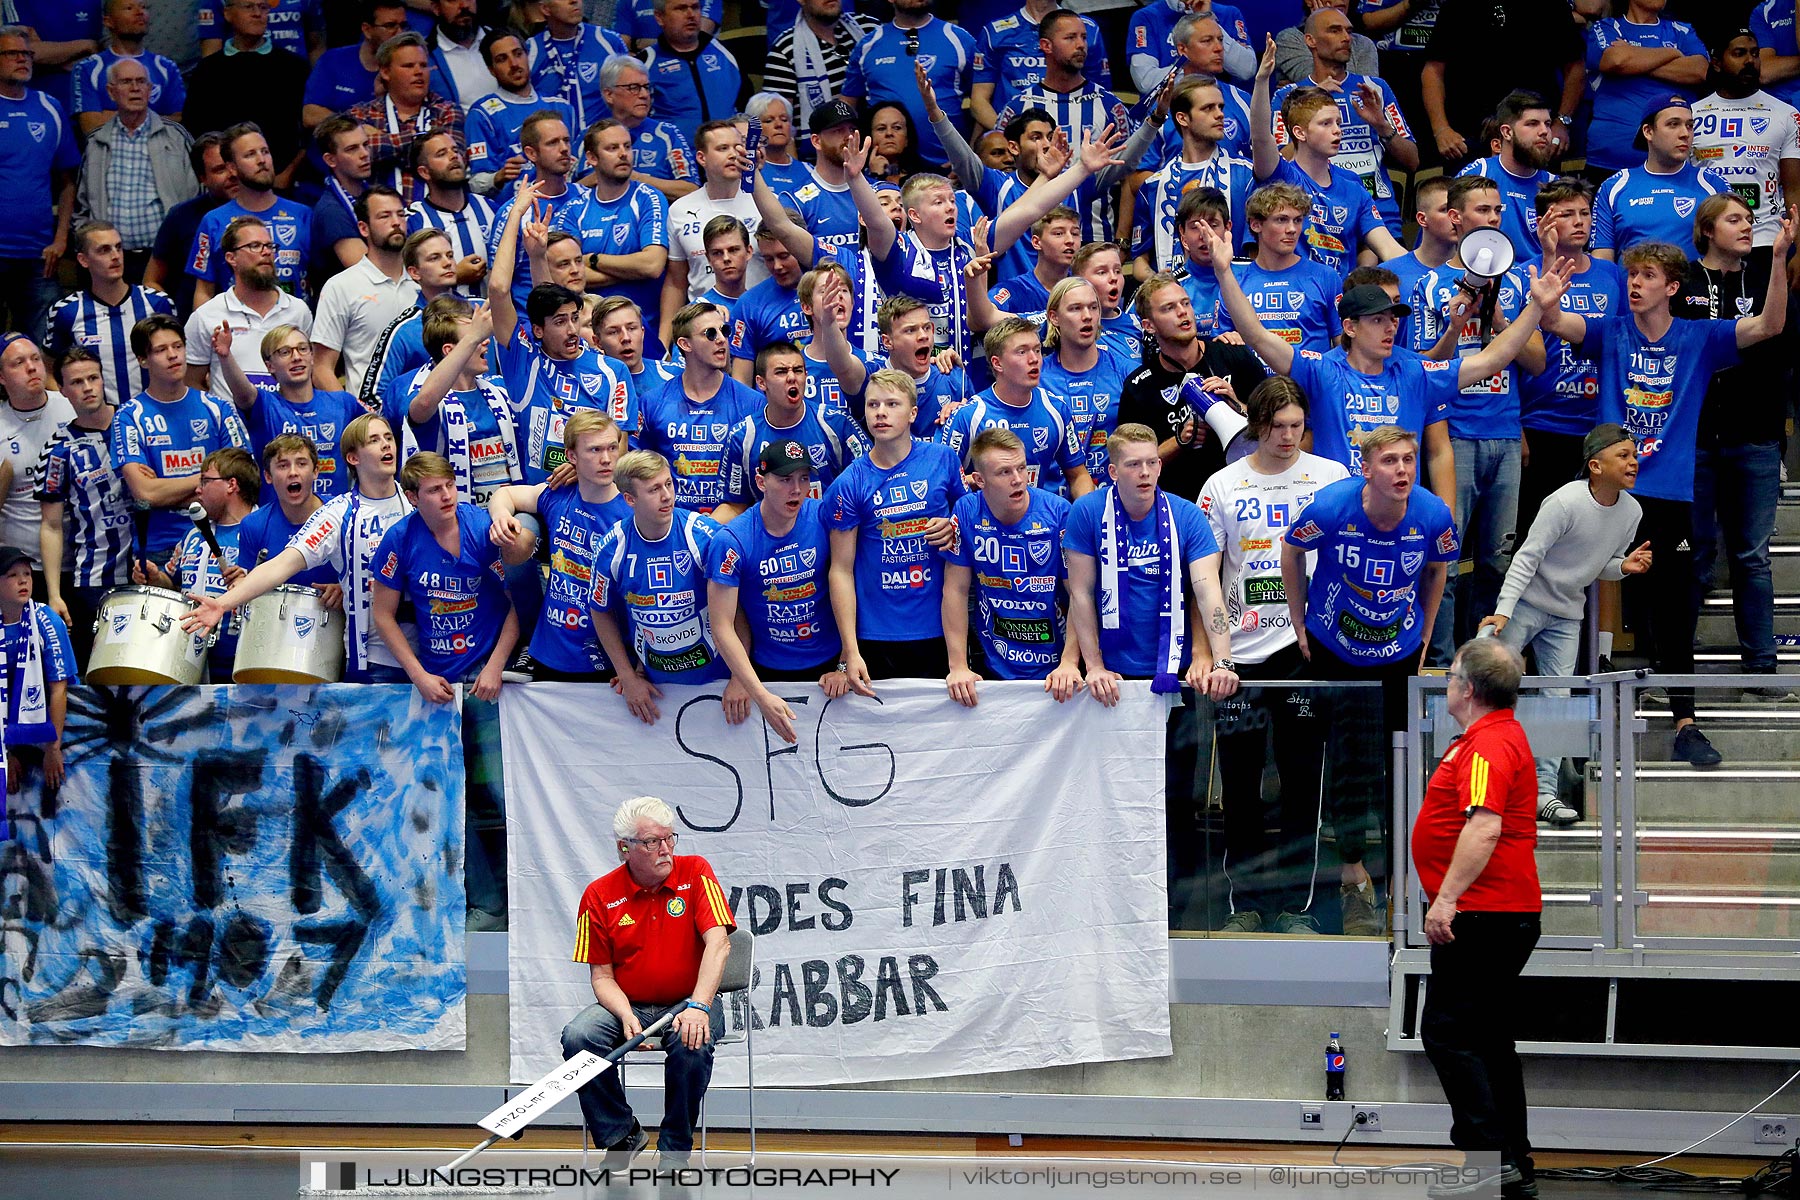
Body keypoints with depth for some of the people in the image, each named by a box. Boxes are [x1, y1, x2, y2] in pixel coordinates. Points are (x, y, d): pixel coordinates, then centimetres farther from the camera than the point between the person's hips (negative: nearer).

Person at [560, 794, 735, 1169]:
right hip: (628, 1004, 2)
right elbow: (602, 975, 0)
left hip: (688, 1002, -2)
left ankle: (675, 1149, -14)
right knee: (578, 1037, -27)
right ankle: (621, 1135, -6)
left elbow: (717, 943, -16)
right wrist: (626, 1017, -21)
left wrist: (697, 1007, -30)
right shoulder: (600, 896, -2)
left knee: (692, 1042, -35)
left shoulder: (695, 873, -5)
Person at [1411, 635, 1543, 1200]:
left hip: (1482, 915, -11)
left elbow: (1483, 827, -31)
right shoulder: (1501, 736, 18)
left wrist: (1447, 898, -33)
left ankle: (1489, 1154, -15)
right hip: (1509, 914, 11)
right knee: (1489, 1041, 14)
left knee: (1447, 1033, -10)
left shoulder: (1489, 745, -18)